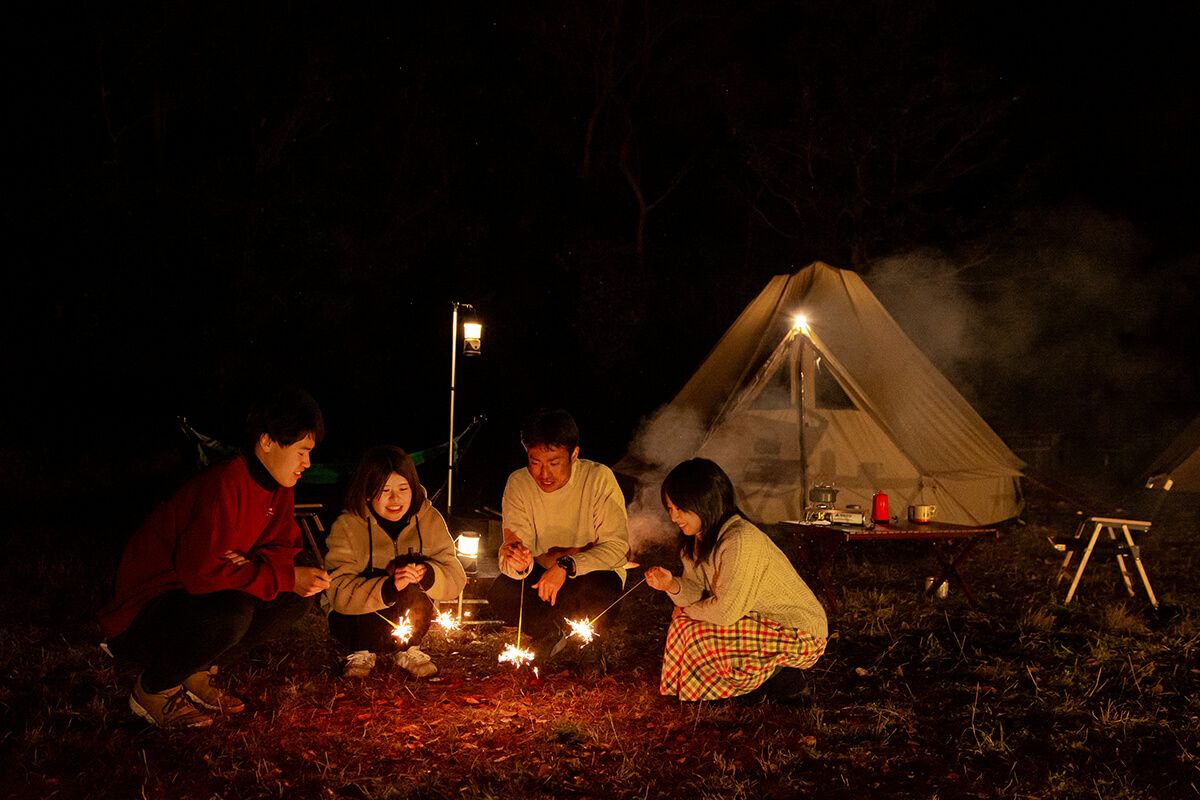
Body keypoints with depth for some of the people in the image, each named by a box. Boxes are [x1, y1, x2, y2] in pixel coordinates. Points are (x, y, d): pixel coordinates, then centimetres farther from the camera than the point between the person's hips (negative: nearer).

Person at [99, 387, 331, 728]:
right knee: (232, 613, -35)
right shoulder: (226, 484, -26)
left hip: (195, 598, 9)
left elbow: (283, 547, 6)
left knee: (293, 600, -7)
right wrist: (283, 577, -25)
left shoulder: (278, 488, 2)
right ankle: (153, 690, -8)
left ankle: (196, 673, 7)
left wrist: (251, 566, -18)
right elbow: (199, 572, -31)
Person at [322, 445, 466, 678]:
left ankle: (407, 649, 1)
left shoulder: (429, 519, -9)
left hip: (405, 614, 2)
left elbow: (456, 578, -13)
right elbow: (339, 593, -27)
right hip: (354, 619, -2)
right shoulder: (347, 526, -18)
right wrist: (388, 587, -43)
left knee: (415, 589, -28)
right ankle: (361, 652, 4)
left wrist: (428, 575, -36)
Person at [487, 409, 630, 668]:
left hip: (593, 572, -2)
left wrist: (567, 565, -36)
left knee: (597, 593, -37)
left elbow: (618, 547, -22)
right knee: (500, 594, -27)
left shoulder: (599, 478, -19)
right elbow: (516, 546, -15)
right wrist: (516, 562, -40)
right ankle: (549, 633, 3)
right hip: (541, 574, 3)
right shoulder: (518, 483, -11)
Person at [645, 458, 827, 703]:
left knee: (698, 634, -21)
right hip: (761, 624, 10)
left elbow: (726, 611, -26)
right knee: (684, 626, 7)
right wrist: (671, 585, -17)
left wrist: (686, 611, -8)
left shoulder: (741, 540, -28)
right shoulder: (699, 537, 2)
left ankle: (779, 678, -4)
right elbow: (698, 593, 4)